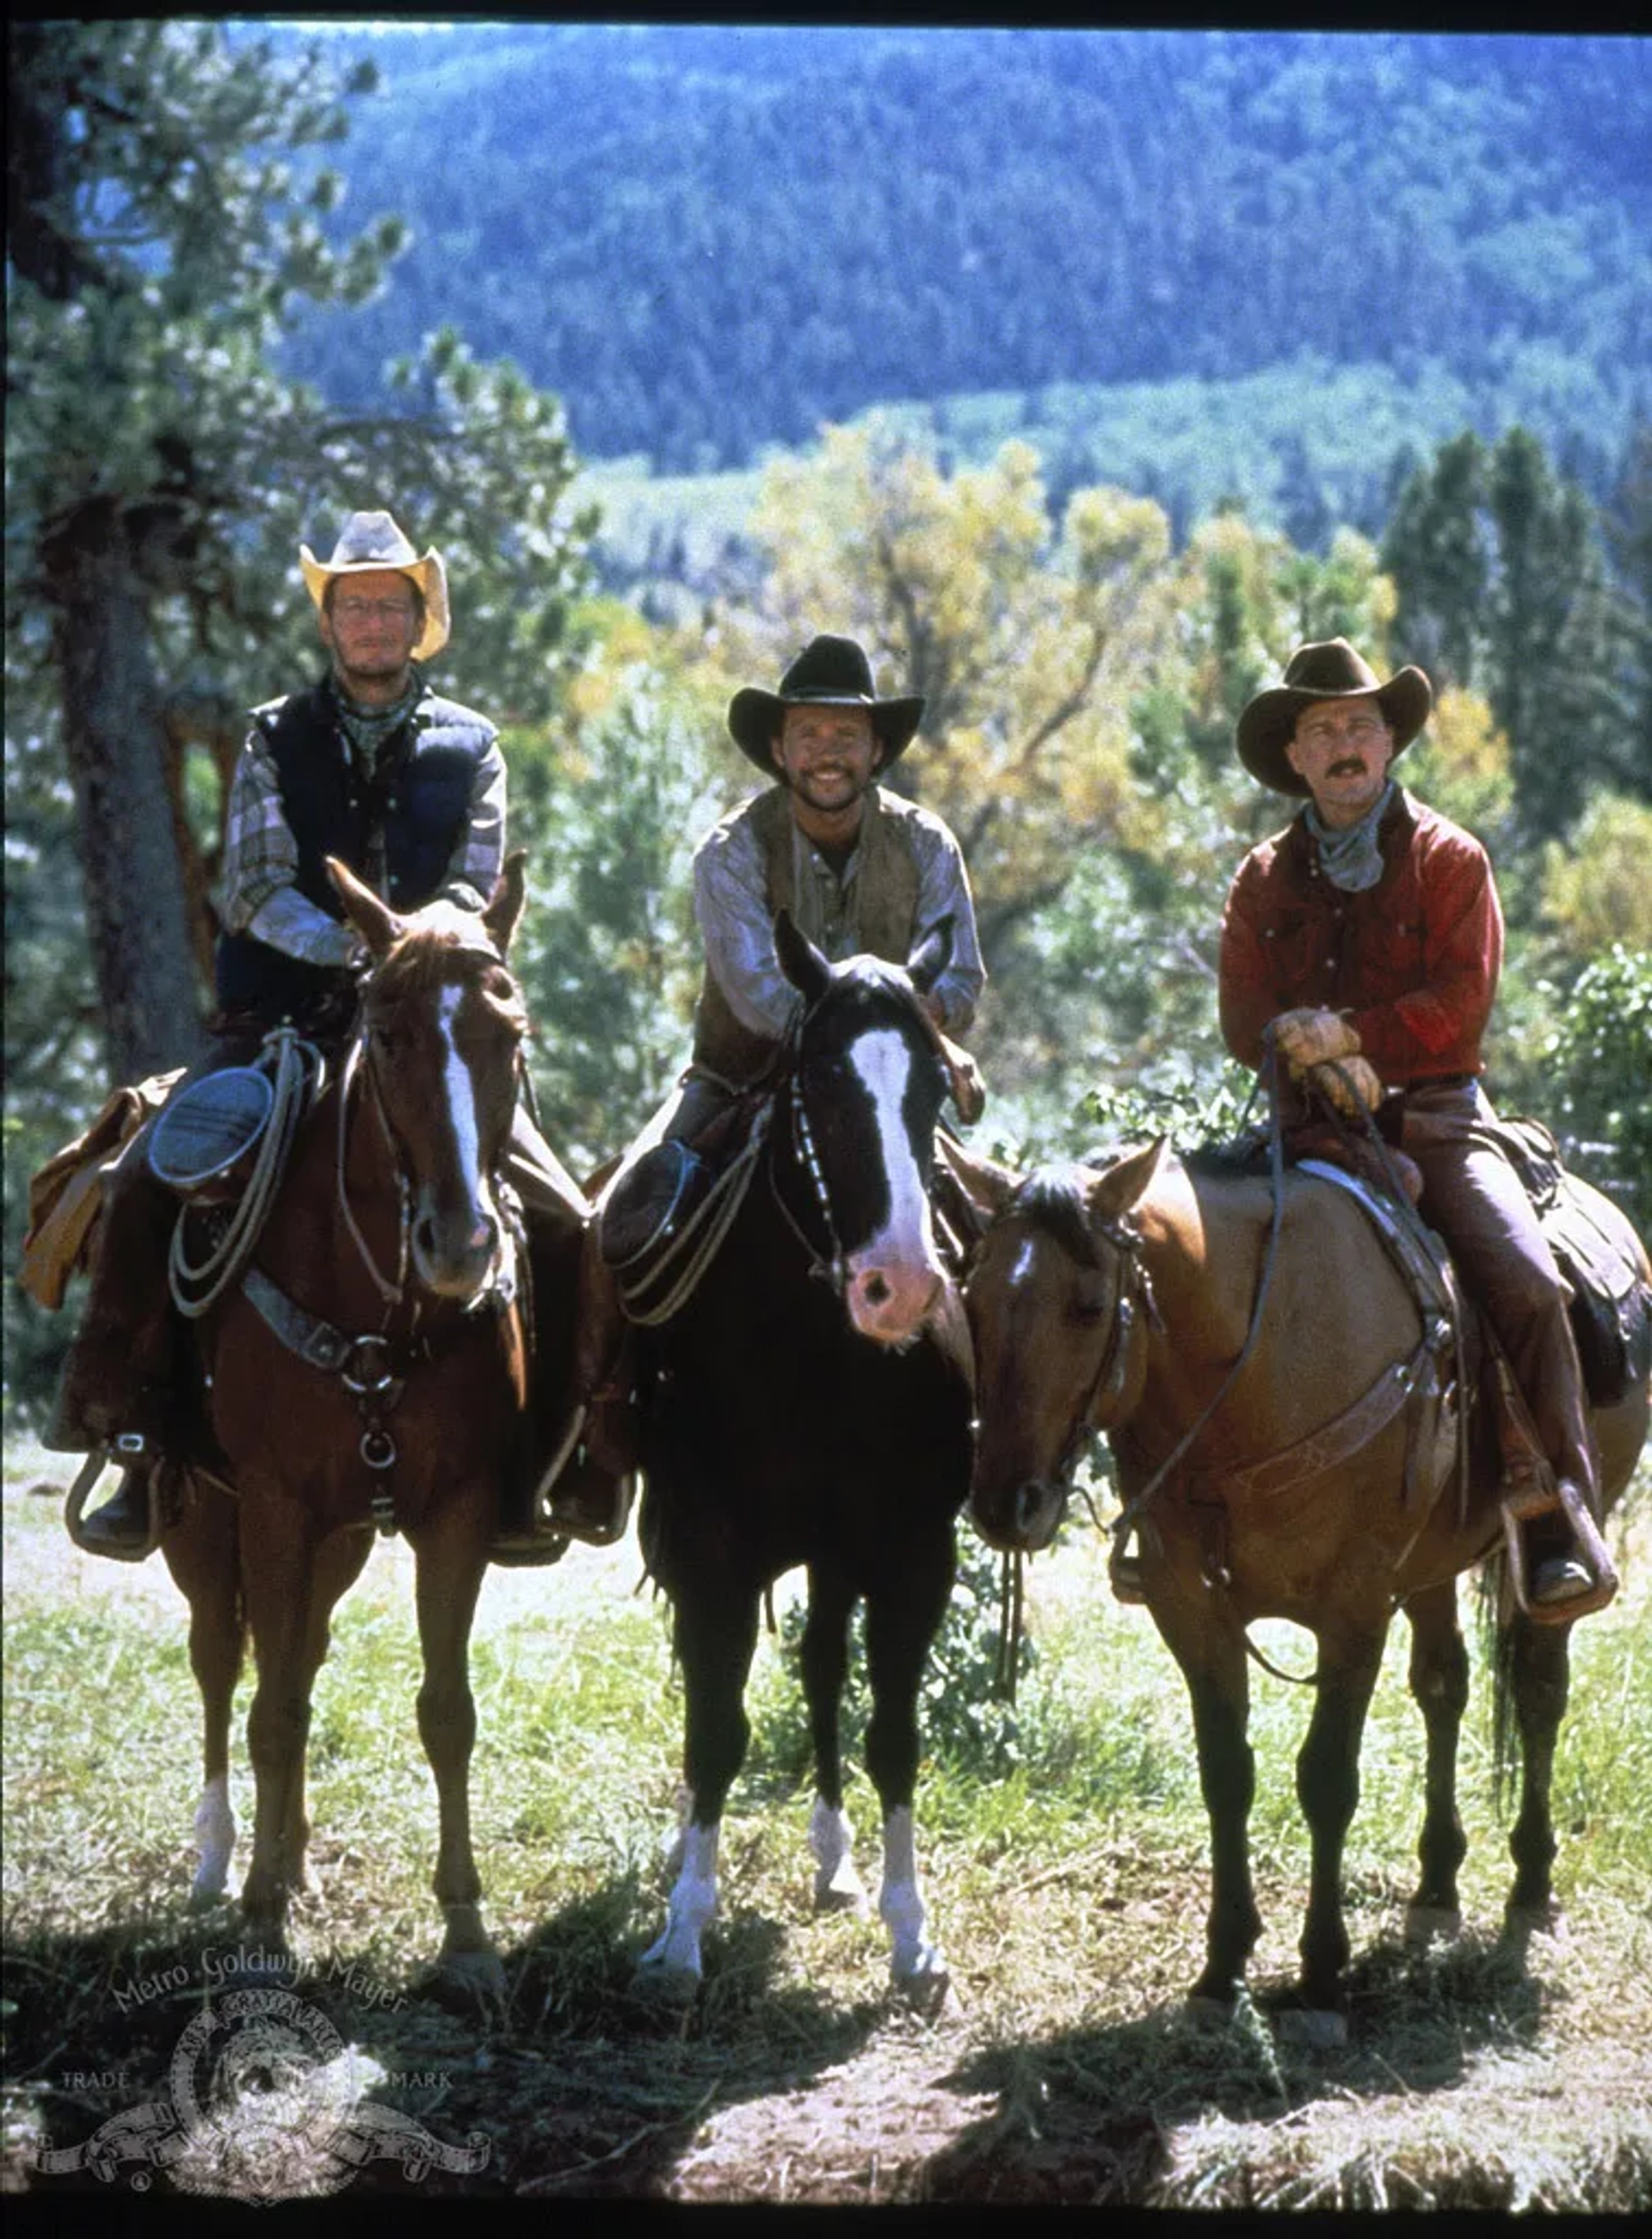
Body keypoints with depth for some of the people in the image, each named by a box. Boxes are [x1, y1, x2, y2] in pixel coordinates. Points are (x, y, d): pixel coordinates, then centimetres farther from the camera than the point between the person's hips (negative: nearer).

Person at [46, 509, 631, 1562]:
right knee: (147, 1190, -24)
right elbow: (257, 890, -2)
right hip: (283, 1028, -1)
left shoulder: (470, 748, 10)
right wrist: (354, 948, -19)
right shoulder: (277, 738, 9)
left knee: (569, 1229, -16)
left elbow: (473, 894, 1)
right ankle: (147, 1455, -15)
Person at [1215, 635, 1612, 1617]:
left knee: (1528, 1284, -23)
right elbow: (1244, 1021, 5)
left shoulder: (1449, 858, 5)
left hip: (1435, 1112, -2)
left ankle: (1565, 1528, -18)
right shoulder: (1265, 880, 13)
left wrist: (1347, 1032, -16)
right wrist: (1315, 1057, -15)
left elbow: (1462, 1002, -6)